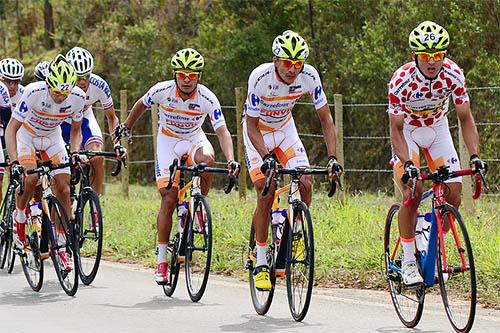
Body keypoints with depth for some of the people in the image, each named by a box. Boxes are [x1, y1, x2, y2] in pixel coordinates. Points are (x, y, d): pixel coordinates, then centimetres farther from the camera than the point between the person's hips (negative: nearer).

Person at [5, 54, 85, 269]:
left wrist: (74, 152, -22)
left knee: (64, 190, -8)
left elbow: (75, 130, -5)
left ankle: (62, 247, 2)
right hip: (26, 133, -3)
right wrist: (14, 161, -40)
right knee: (31, 177, -30)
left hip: (52, 137, 3)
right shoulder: (33, 92, -34)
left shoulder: (78, 97, -24)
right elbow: (11, 129, -29)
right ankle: (19, 217, -1)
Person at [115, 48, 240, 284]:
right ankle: (162, 260, -2)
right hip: (168, 141, 0)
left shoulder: (207, 99, -24)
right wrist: (125, 128, 13)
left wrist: (231, 159, -46)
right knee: (168, 200, -10)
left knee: (207, 159, -37)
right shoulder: (162, 91, -21)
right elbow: (141, 105, 0)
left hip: (194, 139, 0)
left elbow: (222, 131, -30)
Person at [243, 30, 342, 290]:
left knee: (305, 184, -15)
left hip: (284, 128, 3)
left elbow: (325, 118, -17)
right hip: (258, 132, -3)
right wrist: (266, 157, -42)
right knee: (266, 195, -13)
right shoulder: (260, 78, -33)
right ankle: (260, 263, -5)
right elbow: (252, 125, -27)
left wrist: (332, 157, -28)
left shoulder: (309, 76, -24)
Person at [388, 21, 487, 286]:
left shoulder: (453, 75, -24)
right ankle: (408, 261, -11)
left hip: (437, 128, 3)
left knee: (453, 195, -8)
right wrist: (407, 163, -42)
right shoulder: (401, 81, -32)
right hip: (407, 131, -3)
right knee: (412, 192, -21)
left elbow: (465, 118, -16)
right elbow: (396, 130, -28)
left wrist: (474, 155, -29)